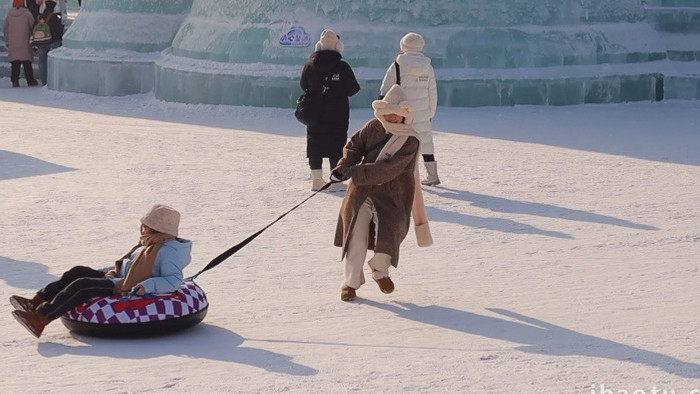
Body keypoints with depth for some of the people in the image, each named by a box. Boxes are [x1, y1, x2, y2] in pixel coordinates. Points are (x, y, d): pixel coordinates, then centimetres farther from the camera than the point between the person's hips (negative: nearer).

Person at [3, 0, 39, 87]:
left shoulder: (9, 15, 3)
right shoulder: (27, 14, -7)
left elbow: (5, 29, 8)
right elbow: (33, 26, -2)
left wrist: (6, 41, 19)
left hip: (12, 44, 3)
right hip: (24, 44, -3)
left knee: (14, 64, 6)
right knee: (27, 63, 4)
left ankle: (15, 81, 3)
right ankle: (30, 81, 6)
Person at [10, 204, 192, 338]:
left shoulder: (167, 251, -15)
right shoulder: (151, 244, 17)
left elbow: (174, 279, -25)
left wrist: (147, 286, -35)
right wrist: (111, 270, 17)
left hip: (127, 290, -11)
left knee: (81, 286, -20)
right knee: (78, 272, 4)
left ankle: (41, 318, -22)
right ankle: (37, 302, -3)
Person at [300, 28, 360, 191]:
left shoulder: (310, 65, -3)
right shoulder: (343, 67, -11)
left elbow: (303, 86, 10)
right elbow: (352, 89, -5)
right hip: (338, 115, -3)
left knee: (315, 145, 9)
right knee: (337, 145, 3)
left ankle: (317, 179, 9)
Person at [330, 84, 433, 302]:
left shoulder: (410, 141, -12)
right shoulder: (372, 128, 3)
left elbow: (388, 170, -21)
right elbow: (354, 146, 10)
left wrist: (356, 172, -25)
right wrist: (343, 167, -11)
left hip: (391, 196, -3)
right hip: (361, 191, 3)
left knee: (388, 233, -16)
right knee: (356, 235, -8)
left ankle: (380, 270, 18)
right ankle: (351, 282, 7)